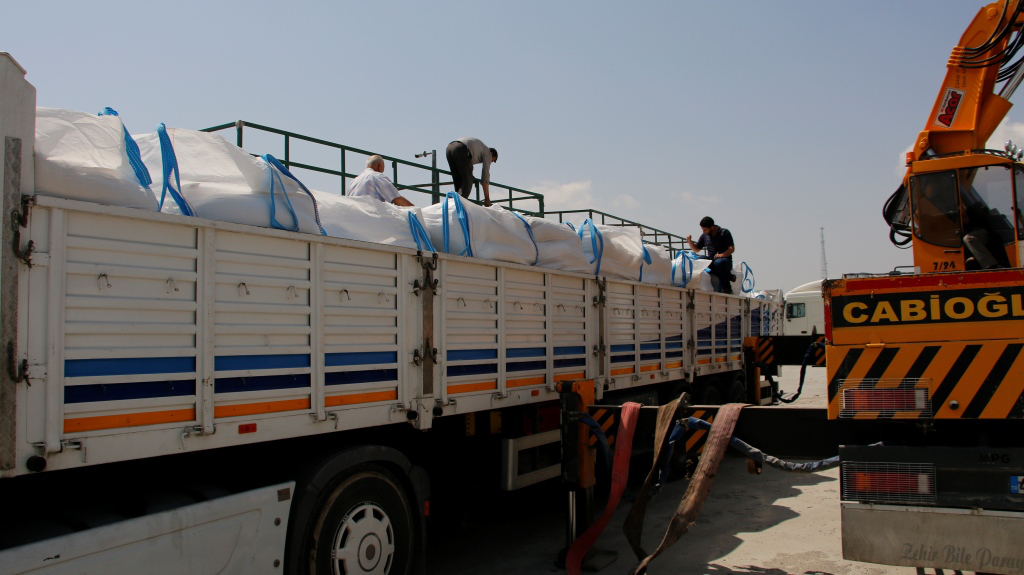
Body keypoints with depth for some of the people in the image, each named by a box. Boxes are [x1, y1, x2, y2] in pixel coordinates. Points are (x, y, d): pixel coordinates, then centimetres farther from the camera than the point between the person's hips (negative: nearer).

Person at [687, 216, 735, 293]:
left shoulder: (724, 233, -2)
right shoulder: (704, 235, 13)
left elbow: (732, 248, -9)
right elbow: (696, 249, 21)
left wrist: (722, 255, -26)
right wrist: (690, 241, 2)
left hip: (725, 260, -5)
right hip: (711, 261, 5)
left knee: (718, 263, -40)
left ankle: (727, 288, -24)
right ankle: (729, 277, -21)